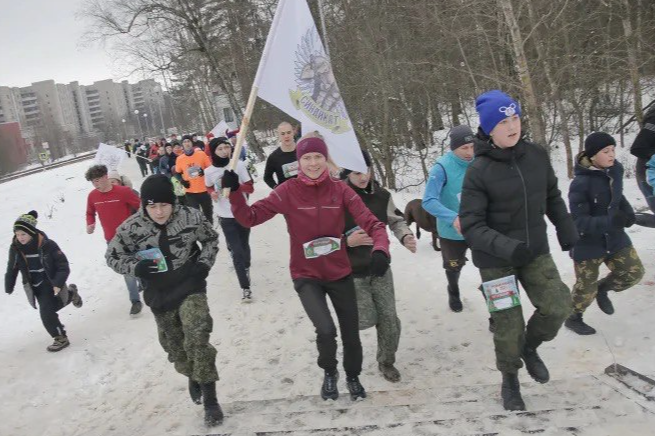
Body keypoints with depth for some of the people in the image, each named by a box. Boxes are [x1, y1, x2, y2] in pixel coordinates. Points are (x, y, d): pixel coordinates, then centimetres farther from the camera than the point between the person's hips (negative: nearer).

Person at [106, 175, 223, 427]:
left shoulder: (190, 217, -15)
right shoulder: (131, 228, -16)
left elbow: (211, 239, 5)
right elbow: (112, 256, -1)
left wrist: (205, 263, -10)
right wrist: (135, 268, -19)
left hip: (191, 286, -2)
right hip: (160, 295, 2)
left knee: (197, 338, -18)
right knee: (175, 345, 16)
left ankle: (210, 398, -3)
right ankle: (192, 375, 48)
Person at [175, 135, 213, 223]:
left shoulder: (201, 154, -7)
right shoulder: (179, 158, -2)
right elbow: (177, 173, 13)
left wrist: (205, 171, -20)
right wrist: (182, 181, -4)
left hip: (204, 190, 0)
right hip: (190, 192, 0)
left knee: (208, 214, 14)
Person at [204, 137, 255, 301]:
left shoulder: (239, 165, -10)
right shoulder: (209, 172, -6)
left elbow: (250, 188, -8)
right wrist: (213, 193, -8)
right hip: (225, 217, -1)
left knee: (244, 246, 20)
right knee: (237, 251, -5)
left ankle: (246, 267, 49)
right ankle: (245, 287, -2)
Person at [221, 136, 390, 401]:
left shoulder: (340, 190, -10)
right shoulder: (287, 192, -13)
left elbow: (371, 223, -15)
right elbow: (250, 218, -13)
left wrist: (380, 250, -34)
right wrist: (235, 192, -29)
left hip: (340, 274, 2)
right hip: (306, 277, -2)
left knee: (351, 333, 15)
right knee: (326, 330, -22)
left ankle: (353, 377, 48)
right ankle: (329, 373, 15)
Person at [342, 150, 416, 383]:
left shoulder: (381, 195, -3)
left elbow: (396, 220, 11)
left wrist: (406, 236, -10)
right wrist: (347, 241, -25)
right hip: (352, 272, -4)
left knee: (389, 319, 5)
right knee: (367, 320, -4)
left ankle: (386, 362, 29)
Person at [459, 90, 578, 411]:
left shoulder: (537, 156, -4)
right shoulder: (479, 170, -19)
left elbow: (552, 196, 14)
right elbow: (471, 225, -21)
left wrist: (566, 229, 9)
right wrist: (506, 247, -34)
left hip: (536, 251, 4)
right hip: (495, 259, -4)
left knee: (558, 306, -4)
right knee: (508, 325, 3)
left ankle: (530, 348, 28)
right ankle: (510, 379, 32)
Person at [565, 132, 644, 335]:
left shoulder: (615, 169, -6)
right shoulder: (580, 183, -26)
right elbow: (579, 222, -26)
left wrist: (628, 211, -6)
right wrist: (609, 221, -40)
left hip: (614, 237, 6)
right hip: (588, 242, -6)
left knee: (634, 272, 7)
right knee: (586, 287, 10)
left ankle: (602, 288, 35)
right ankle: (573, 319, 36)